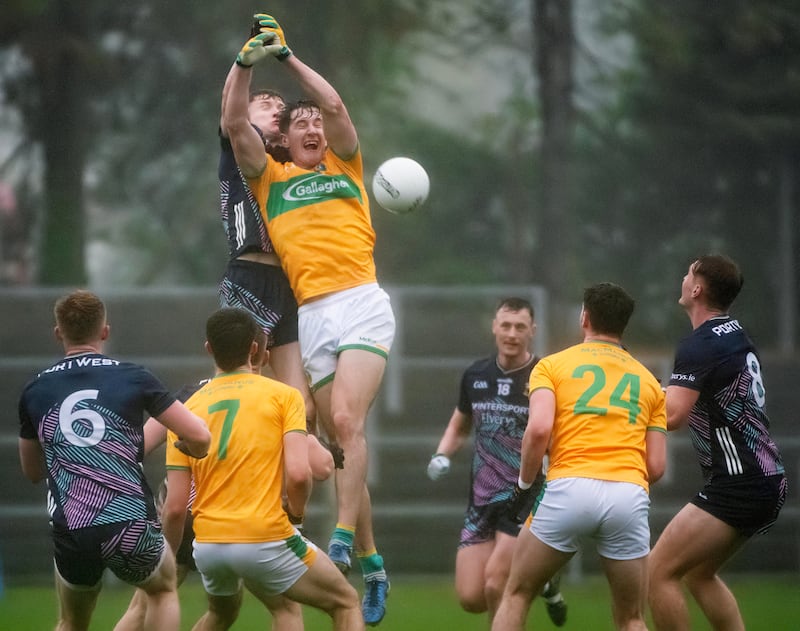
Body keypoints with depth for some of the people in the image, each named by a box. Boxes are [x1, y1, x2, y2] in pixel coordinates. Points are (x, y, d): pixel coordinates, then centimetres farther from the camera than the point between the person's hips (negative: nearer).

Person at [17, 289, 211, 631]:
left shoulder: (35, 391, 8)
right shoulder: (132, 378, 0)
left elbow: (32, 471, 22)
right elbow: (199, 437, -2)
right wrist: (188, 447, 21)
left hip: (70, 535, 2)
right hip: (129, 525, -2)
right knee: (164, 588, 30)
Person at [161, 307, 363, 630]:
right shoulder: (283, 395, -2)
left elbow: (175, 507, 2)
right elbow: (298, 474, -15)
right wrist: (296, 512, 5)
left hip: (207, 544, 4)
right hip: (266, 540, -4)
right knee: (346, 603, 15)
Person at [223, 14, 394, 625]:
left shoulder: (344, 166, 16)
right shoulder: (270, 178, 18)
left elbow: (336, 105, 2)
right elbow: (235, 123, 5)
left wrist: (286, 55, 5)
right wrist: (246, 61, -3)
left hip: (362, 304, -2)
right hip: (312, 316, 2)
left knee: (347, 420, -20)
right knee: (341, 438, -2)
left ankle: (343, 539, -25)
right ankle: (371, 563, 3)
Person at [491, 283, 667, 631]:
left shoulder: (552, 365, 13)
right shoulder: (648, 380, 22)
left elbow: (538, 429, -6)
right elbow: (656, 466, 14)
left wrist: (523, 485, 8)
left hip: (569, 488, -2)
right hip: (630, 495, 2)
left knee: (516, 596, 16)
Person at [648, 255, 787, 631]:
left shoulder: (699, 346, -15)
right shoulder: (736, 336, 14)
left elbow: (671, 416, -26)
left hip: (739, 486, -10)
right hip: (767, 483, 10)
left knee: (659, 571, -8)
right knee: (698, 573, 21)